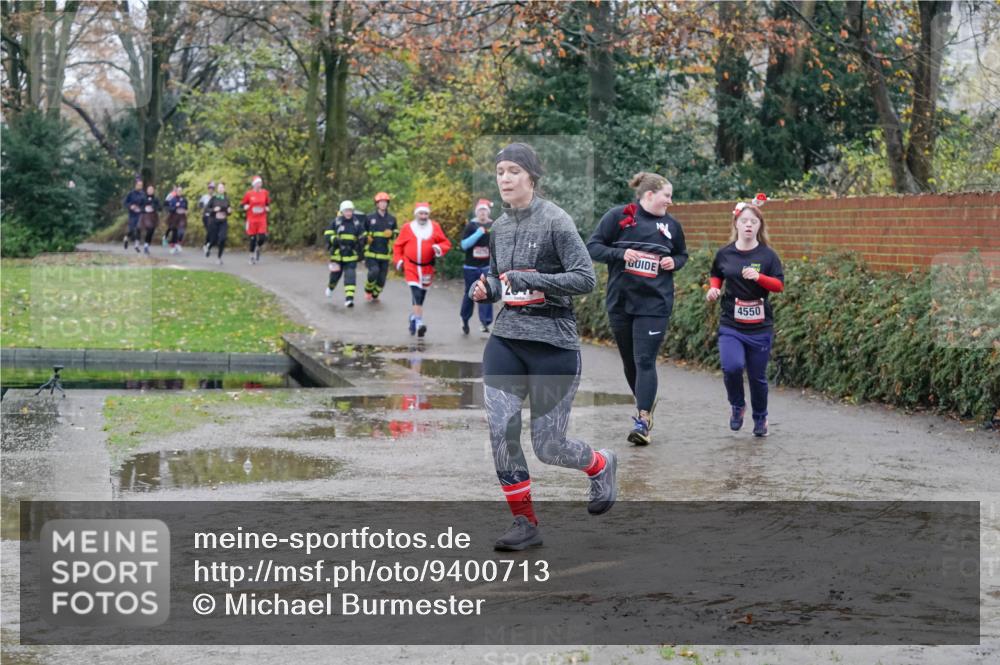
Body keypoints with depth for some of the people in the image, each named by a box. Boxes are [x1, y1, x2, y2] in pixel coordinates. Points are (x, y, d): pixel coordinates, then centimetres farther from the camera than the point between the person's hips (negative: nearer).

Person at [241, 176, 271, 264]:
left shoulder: (265, 193, 2)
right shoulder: (249, 194, -4)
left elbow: (268, 203, 18)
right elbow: (242, 204, 6)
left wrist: (268, 208, -2)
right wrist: (245, 207, -15)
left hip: (262, 219, 1)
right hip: (252, 219, -1)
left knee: (262, 237, -11)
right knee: (252, 238, 1)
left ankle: (258, 249, 21)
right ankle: (252, 256, 18)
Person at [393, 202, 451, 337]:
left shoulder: (435, 227, 2)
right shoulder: (407, 227, 2)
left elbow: (446, 243, 5)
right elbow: (398, 246, 10)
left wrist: (439, 248, -16)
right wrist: (398, 260, 0)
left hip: (427, 267, 3)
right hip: (411, 266, -3)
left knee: (421, 294, 14)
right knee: (416, 293, -19)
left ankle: (414, 317, 36)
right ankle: (419, 323, -27)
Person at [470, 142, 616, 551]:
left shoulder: (555, 220, -9)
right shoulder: (499, 227, 10)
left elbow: (585, 279, -13)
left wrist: (533, 280, -22)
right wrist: (485, 290, 3)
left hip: (553, 343, -5)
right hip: (506, 339, 5)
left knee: (548, 446, 1)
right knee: (500, 432, -8)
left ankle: (601, 466, 34)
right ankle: (525, 524, 5)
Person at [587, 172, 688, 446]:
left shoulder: (671, 225, 7)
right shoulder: (618, 216, -3)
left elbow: (683, 255, 22)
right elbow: (593, 247, -3)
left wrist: (674, 262, -1)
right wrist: (621, 253, -18)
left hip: (654, 304, 0)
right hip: (620, 301, 0)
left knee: (645, 361, -11)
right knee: (629, 361, 11)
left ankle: (642, 421, -13)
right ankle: (645, 405, 32)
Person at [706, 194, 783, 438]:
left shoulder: (767, 255, -2)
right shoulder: (725, 254, 2)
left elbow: (779, 285, -5)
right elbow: (716, 275, 21)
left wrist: (758, 277, -21)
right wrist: (713, 288, 1)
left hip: (760, 328, 0)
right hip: (730, 326, 0)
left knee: (757, 376, 8)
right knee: (732, 366, -22)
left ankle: (760, 418, 33)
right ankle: (737, 406, 6)